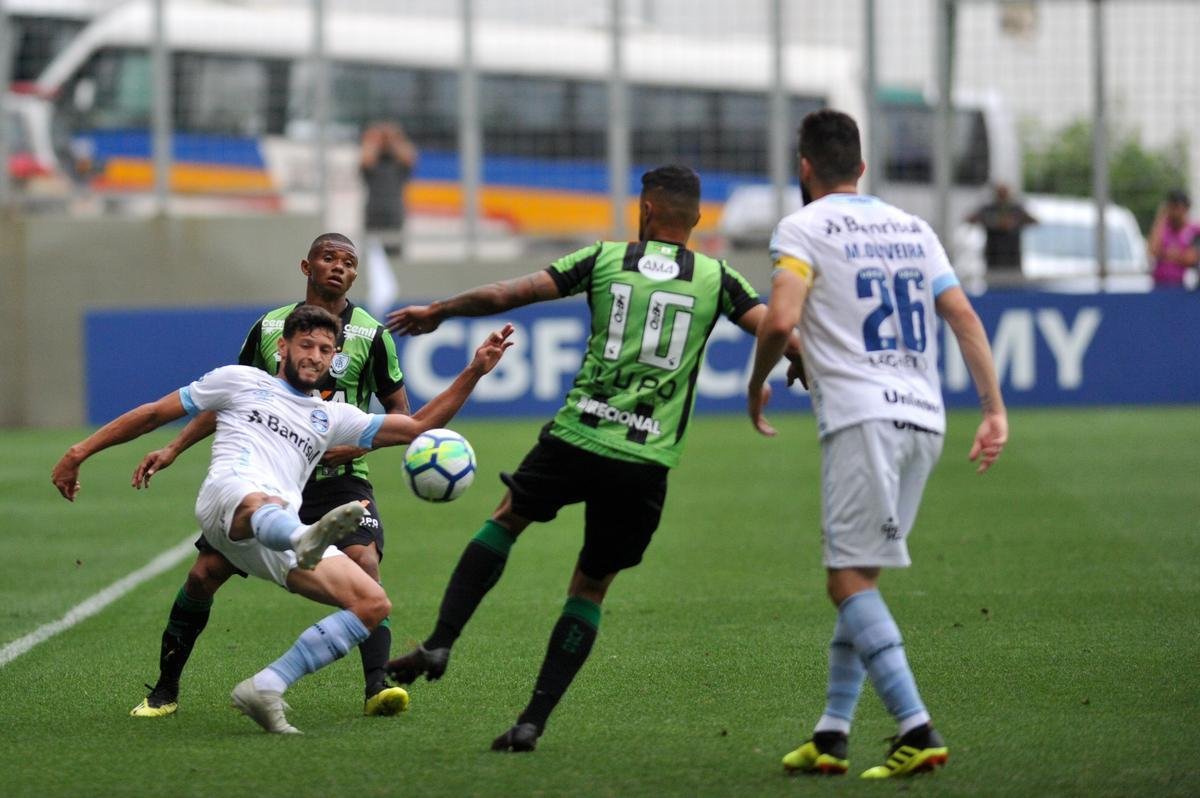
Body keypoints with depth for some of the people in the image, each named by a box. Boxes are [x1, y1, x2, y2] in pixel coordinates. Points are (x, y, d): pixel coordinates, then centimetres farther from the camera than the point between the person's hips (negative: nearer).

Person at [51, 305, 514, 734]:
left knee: (374, 604, -12)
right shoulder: (242, 382, 23)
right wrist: (80, 452, 20)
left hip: (282, 531, 6)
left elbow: (417, 427, 29)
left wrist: (474, 372, 20)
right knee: (262, 506, -45)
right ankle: (305, 541, -85)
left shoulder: (332, 418, 33)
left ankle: (265, 689, -17)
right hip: (229, 494, -6)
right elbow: (154, 414, 25)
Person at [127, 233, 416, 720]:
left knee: (365, 563, -28)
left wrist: (361, 441, -15)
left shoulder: (370, 335, -1)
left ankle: (378, 687, -27)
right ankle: (165, 689, 11)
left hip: (339, 478, -2)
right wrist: (173, 450, 8)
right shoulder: (269, 328, 5)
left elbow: (399, 411, 5)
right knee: (202, 575, -5)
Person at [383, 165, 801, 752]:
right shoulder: (716, 279, 6)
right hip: (647, 462, 0)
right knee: (590, 589, 13)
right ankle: (533, 721, 6)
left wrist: (435, 313, 21)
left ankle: (440, 643, 17)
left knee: (509, 517, 27)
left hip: (577, 437, 0)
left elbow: (507, 295, 9)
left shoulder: (606, 258, 7)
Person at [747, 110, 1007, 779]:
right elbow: (964, 316, 12)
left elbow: (780, 321, -13)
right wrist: (995, 410, 11)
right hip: (925, 419, 7)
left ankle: (918, 729, -23)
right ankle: (832, 736, 12)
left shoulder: (803, 229, 1)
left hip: (862, 417, -7)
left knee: (851, 580, -9)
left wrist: (757, 387, 5)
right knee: (856, 578, 14)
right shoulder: (912, 229, 19)